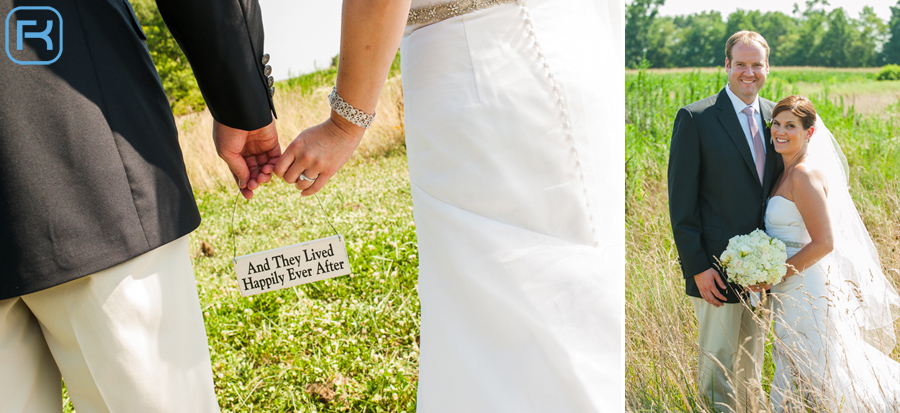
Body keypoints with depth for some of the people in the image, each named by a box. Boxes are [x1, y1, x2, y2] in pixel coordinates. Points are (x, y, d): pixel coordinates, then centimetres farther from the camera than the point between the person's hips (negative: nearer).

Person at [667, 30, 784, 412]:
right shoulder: (695, 118, -10)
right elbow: (681, 202, -11)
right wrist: (697, 267, -15)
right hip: (718, 270, -5)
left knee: (753, 358, 20)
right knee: (717, 362, 5)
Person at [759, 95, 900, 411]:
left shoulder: (804, 175, -20)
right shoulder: (789, 171, 8)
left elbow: (824, 243, -23)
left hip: (807, 289, -9)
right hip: (793, 288, 9)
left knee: (822, 374, 8)